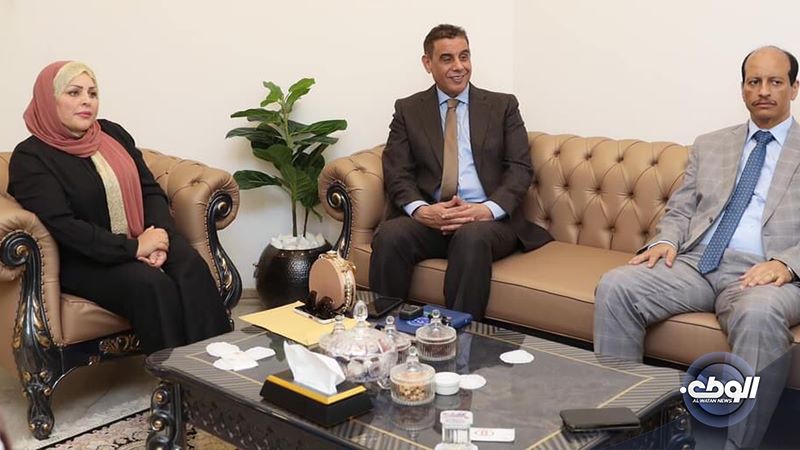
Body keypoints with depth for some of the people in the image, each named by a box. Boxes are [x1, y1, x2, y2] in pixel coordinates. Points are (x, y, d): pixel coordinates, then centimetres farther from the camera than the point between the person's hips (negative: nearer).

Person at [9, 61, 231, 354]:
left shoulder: (113, 133, 12)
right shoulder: (30, 158, -6)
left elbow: (151, 190, 9)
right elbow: (61, 226, -18)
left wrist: (159, 235, -12)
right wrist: (133, 248, -22)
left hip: (142, 241, 5)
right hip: (83, 260, -5)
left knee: (191, 267, -26)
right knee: (151, 284, -32)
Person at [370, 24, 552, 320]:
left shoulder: (503, 106, 13)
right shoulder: (408, 110, 14)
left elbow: (520, 168, 4)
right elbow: (397, 172, 5)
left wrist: (488, 209, -15)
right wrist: (420, 209, -17)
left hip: (489, 220, -1)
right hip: (429, 218, 1)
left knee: (472, 237, -35)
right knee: (389, 236, -30)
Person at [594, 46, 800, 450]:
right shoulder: (709, 145, 22)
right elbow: (679, 211, 19)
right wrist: (667, 240, -4)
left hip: (764, 273, -3)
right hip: (695, 263, 4)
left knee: (759, 315, -39)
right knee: (615, 287, -22)